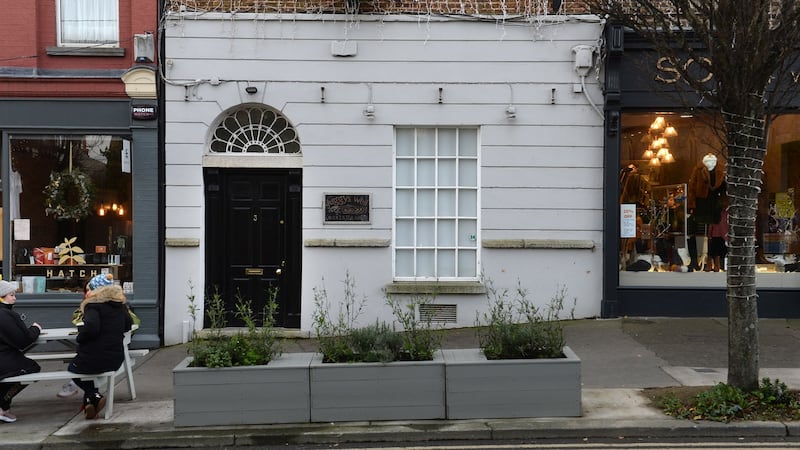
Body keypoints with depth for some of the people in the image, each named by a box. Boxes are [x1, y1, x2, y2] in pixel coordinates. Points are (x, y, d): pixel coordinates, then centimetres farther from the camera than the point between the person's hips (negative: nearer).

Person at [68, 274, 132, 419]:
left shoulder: (93, 305, -13)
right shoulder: (120, 305, 8)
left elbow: (91, 327, -27)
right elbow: (128, 325, 19)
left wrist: (80, 337, -10)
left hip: (92, 360, -6)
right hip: (115, 360, 6)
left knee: (72, 368, 27)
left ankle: (94, 396, 7)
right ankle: (90, 400, 19)